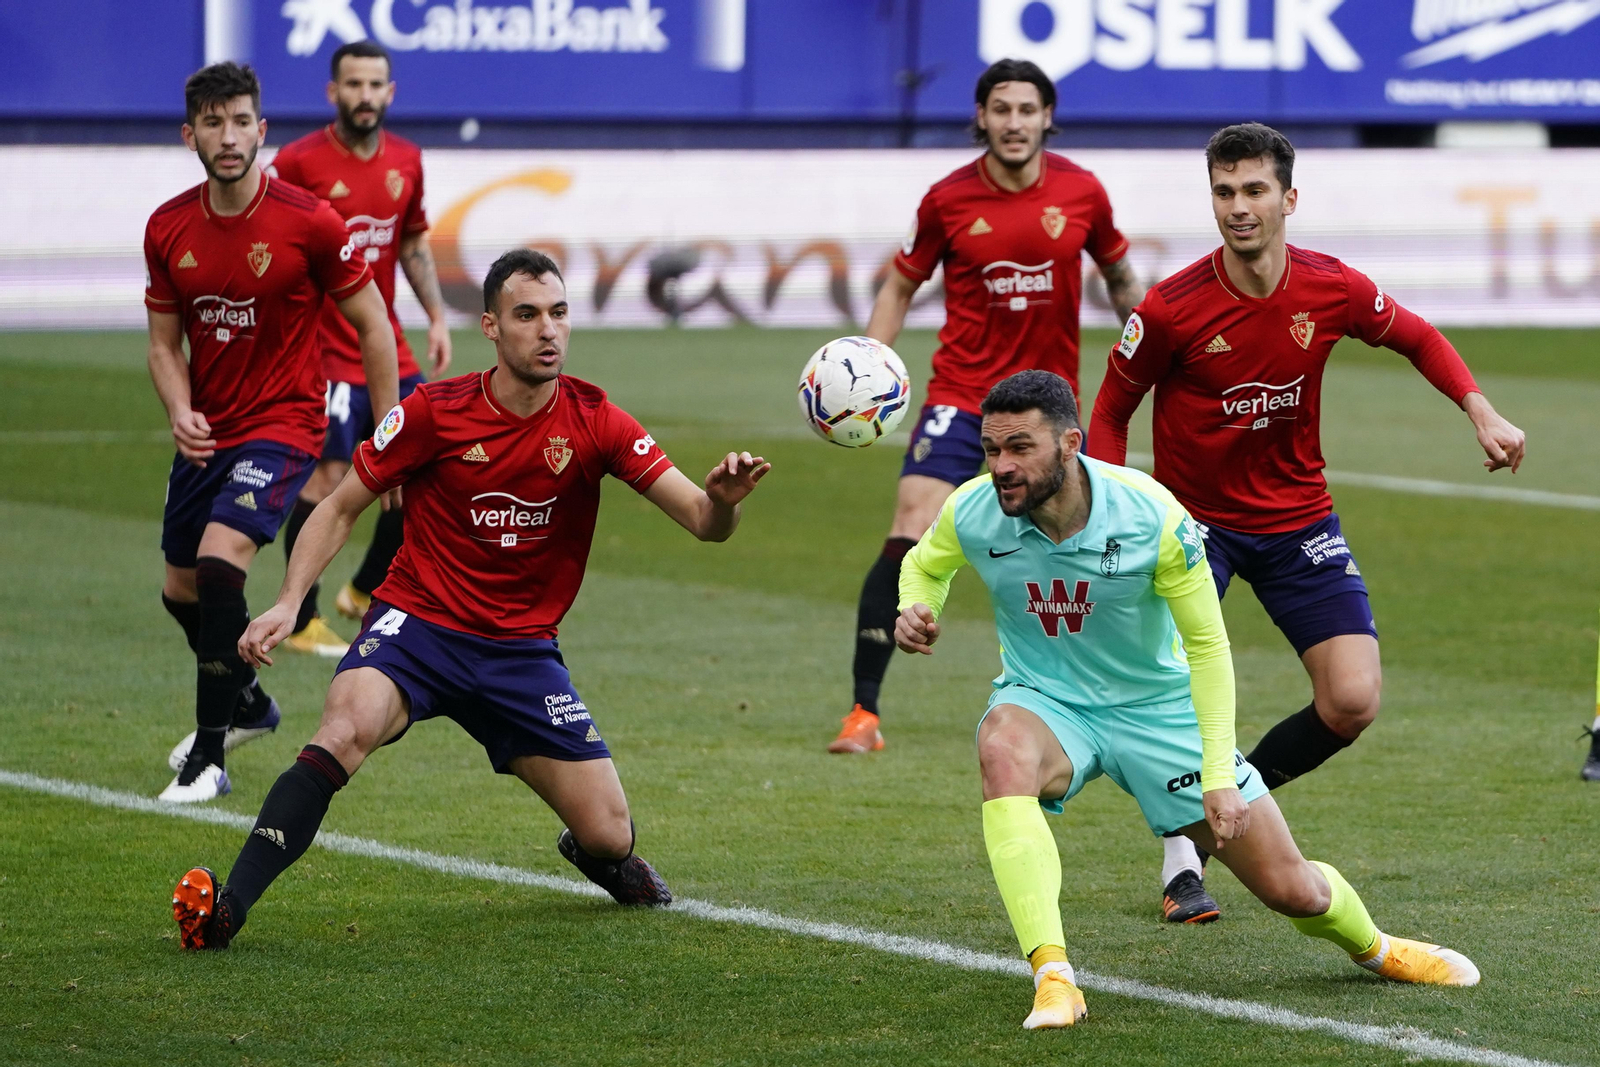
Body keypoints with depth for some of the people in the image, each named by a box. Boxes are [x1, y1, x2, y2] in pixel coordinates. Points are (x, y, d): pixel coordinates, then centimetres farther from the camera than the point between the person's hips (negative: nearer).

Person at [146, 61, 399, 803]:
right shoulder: (167, 229, -2)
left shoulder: (309, 222, -14)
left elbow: (372, 326, -6)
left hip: (282, 423, -6)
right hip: (207, 432, 6)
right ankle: (245, 705, 47)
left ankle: (208, 757, -15)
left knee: (219, 562, -25)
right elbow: (164, 344, 8)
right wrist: (180, 413, -13)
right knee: (182, 589, 16)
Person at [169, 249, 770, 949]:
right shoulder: (434, 412, -9)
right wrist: (288, 603, -13)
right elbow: (340, 509, 1)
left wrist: (723, 498, -35)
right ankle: (227, 907, -36)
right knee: (344, 734, -35)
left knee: (609, 837, -1)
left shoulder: (594, 423, -5)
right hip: (418, 623, -2)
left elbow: (703, 522, -10)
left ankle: (591, 851, 39)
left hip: (522, 649, 3)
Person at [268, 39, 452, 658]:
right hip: (322, 350, -7)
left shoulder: (406, 161, 7)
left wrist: (437, 316, 12)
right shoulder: (299, 163, -11)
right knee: (326, 475, -13)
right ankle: (301, 625, -3)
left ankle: (365, 593, 24)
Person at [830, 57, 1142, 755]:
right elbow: (902, 284, 6)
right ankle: (864, 711, -13)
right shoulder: (948, 199, -5)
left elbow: (1118, 275, 14)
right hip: (961, 393, -2)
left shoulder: (1081, 193, -3)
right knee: (908, 538, -15)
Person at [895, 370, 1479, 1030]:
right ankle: (1052, 977, -39)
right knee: (1003, 751, -39)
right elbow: (925, 564, 8)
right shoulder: (970, 513, -18)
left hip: (1155, 704, -1)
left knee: (1290, 889, 1)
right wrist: (914, 610, -16)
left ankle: (1373, 948, 38)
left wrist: (1219, 775, -16)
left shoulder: (1152, 516, -24)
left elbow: (1206, 644, -12)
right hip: (1044, 702, 1)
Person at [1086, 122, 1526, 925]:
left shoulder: (1333, 289, -11)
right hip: (1194, 517, -2)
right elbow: (1111, 409, -4)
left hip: (1296, 518, 3)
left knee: (1353, 701, -9)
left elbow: (1418, 340, 9)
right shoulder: (1172, 308, -18)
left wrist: (1482, 414, -3)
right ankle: (1182, 858, -5)